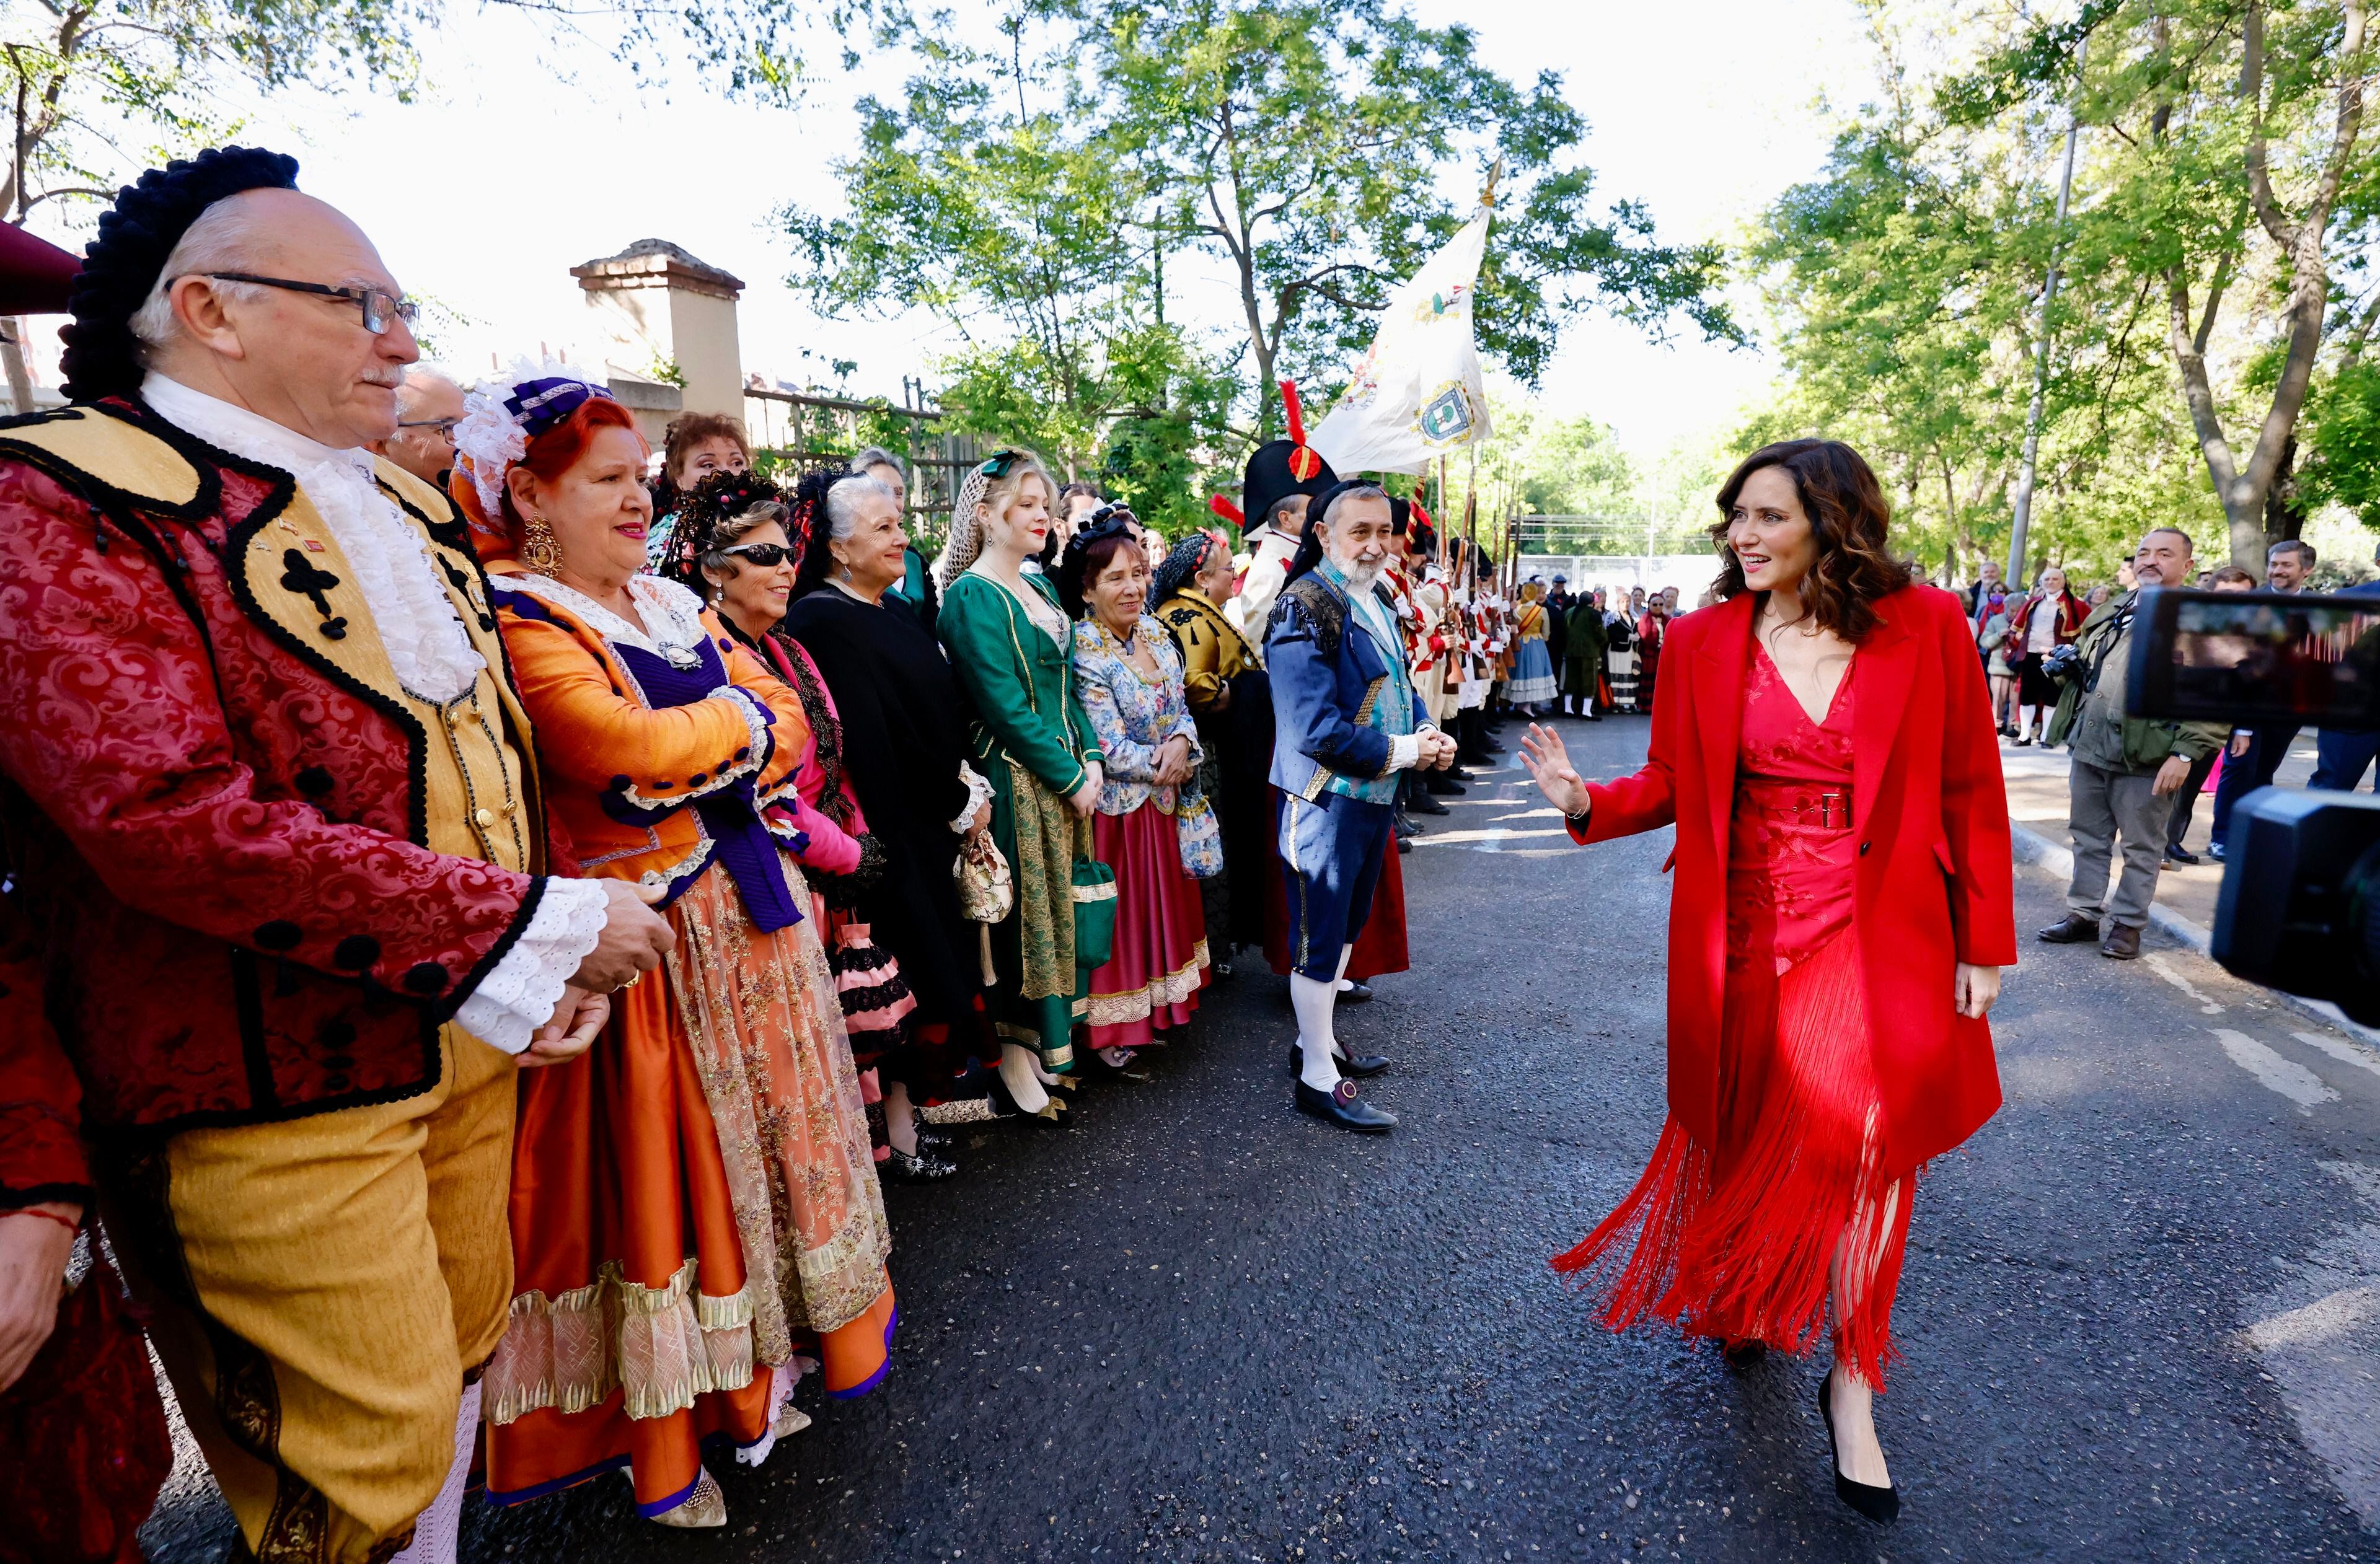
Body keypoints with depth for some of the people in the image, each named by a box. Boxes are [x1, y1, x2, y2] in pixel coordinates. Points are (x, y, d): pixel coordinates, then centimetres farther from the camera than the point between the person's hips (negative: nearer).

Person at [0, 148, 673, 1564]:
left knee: (462, 1357, 20)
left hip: (468, 1040, 7)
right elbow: (174, 822, -25)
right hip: (283, 1090, -7)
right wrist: (532, 928, -23)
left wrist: (560, 953, 1)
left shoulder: (396, 504, 12)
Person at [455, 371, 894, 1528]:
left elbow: (788, 730, 8)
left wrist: (692, 753, -11)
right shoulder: (516, 623, -10)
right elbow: (624, 746, -25)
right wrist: (737, 715, -7)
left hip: (754, 912, 7)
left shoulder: (673, 607, 13)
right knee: (662, 1163, 4)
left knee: (767, 1131, 15)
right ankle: (667, 1439, 22)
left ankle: (766, 1358, 35)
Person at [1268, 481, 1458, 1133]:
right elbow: (1316, 729, -26)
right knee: (1320, 936, 2)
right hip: (1325, 801, -9)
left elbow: (1399, 685, 20)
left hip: (1374, 797, 9)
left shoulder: (1375, 602, 10)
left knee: (1347, 925, 20)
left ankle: (1318, 1039, 37)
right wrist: (1401, 753, -18)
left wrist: (1427, 732, -1)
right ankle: (1317, 1079, 15)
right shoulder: (1305, 608, -19)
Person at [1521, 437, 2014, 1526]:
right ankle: (1743, 1294, 44)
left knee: (1865, 1129, -11)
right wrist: (1589, 803, -17)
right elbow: (1672, 781, 3)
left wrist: (1985, 945, -1)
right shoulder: (1703, 641, -1)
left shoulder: (1926, 628, -5)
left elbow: (1970, 792, -1)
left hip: (1878, 939, -1)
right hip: (1743, 933, 2)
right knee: (1748, 1130, 14)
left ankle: (1852, 1383, 12)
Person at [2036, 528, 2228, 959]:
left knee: (2141, 847, 5)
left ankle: (2128, 923, 16)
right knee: (2089, 838, 13)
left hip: (2145, 757, -6)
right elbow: (2079, 671, 29)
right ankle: (2083, 914, 23)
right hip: (2088, 747, 6)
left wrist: (2184, 754, -18)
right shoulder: (2106, 615, 15)